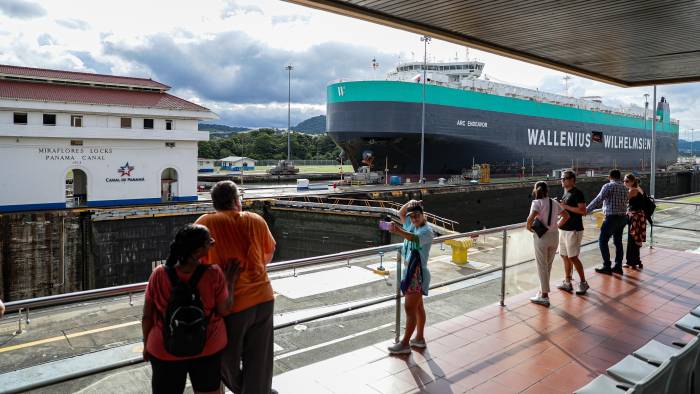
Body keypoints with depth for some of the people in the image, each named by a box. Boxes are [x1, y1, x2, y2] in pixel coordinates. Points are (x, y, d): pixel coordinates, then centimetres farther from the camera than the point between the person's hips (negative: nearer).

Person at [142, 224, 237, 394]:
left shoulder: (159, 275, -17)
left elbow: (147, 317, -7)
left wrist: (146, 345, 9)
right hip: (207, 349, -1)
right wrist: (230, 280, -1)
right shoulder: (213, 275, -23)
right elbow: (223, 309, -10)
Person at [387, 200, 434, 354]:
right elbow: (401, 213, 20)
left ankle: (405, 344, 3)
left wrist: (399, 231, -58)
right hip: (409, 270, 9)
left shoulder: (427, 231, -18)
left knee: (409, 308, -5)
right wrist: (409, 203, 0)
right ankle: (419, 338, 29)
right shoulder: (412, 225, 7)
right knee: (417, 307, 18)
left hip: (418, 273, -9)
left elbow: (415, 238, -40)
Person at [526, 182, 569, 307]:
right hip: (554, 236, 6)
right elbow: (566, 216, 17)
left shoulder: (537, 203, -12)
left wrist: (528, 227, -10)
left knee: (542, 266, 1)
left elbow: (531, 218, -27)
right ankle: (543, 289, 28)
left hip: (541, 236, -6)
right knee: (548, 265, 17)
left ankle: (544, 296, 4)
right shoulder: (554, 203, 8)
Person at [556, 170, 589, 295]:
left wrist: (566, 206, -20)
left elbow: (583, 211, -19)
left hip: (573, 230, -9)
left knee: (572, 257, -6)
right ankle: (567, 283, 18)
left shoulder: (577, 193, -12)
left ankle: (583, 282, 8)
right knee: (565, 256, 10)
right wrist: (559, 205, 7)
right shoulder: (565, 192, 14)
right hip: (563, 229, 9)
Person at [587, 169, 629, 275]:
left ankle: (607, 267, 0)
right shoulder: (624, 188, 10)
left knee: (603, 241, 0)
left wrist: (587, 210, -11)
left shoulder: (608, 186, -12)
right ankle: (618, 267, 19)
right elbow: (625, 202, 13)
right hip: (623, 217, 8)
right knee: (618, 242, 14)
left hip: (612, 218, -8)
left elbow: (598, 200, -17)